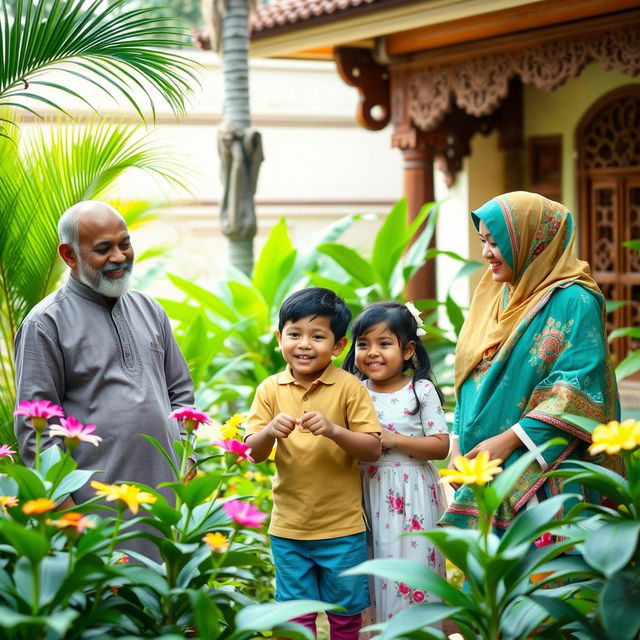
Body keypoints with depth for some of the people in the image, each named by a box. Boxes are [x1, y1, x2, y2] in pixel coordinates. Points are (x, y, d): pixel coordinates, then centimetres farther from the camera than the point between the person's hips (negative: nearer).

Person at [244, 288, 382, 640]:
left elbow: (373, 449, -12)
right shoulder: (271, 389, -1)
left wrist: (334, 430, -28)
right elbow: (254, 453, -2)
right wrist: (269, 432, -23)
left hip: (342, 527, -2)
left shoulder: (349, 388, -10)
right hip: (288, 527, 2)